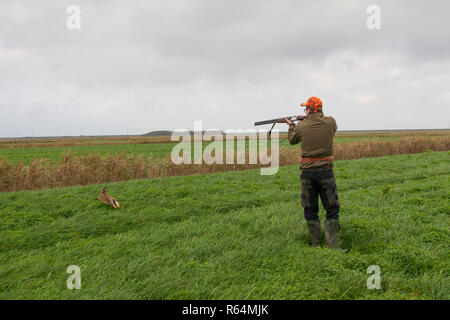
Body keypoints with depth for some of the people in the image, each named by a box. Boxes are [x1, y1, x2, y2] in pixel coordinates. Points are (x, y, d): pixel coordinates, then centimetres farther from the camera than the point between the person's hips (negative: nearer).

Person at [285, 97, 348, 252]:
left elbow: (292, 140, 15)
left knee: (310, 210, 12)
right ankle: (332, 245, 0)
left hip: (307, 171, 0)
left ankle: (315, 244, 17)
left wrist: (291, 125, 34)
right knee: (332, 209, 6)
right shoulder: (330, 122, -2)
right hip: (325, 170, 0)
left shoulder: (301, 126, -4)